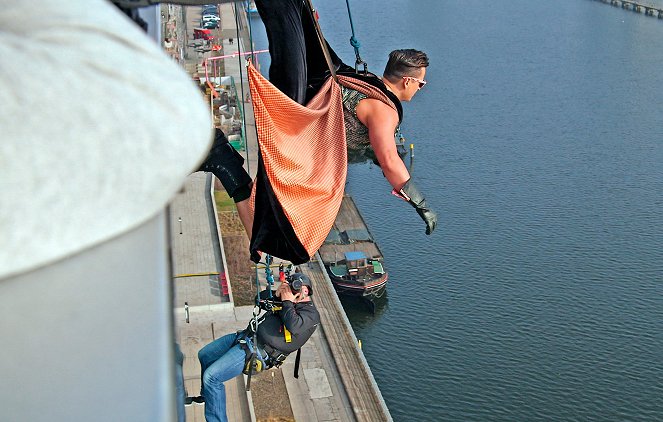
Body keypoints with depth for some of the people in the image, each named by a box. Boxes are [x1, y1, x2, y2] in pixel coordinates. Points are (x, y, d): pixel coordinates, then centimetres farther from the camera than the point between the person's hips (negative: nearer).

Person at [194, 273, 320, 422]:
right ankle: (207, 395, 45)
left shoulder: (311, 314, -7)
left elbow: (294, 327, -27)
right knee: (204, 355, 23)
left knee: (211, 376, -19)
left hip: (260, 351, -10)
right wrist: (276, 293, 6)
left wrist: (287, 302, -14)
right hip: (246, 336, 10)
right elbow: (259, 300, 24)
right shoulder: (287, 302, 18)